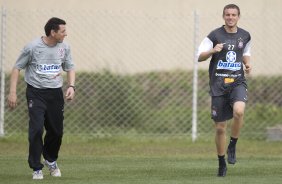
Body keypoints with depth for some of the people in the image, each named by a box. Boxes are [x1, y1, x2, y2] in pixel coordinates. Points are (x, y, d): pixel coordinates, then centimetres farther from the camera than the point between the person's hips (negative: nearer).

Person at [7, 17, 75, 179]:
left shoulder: (64, 48, 0)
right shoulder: (32, 47, -12)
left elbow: (70, 68, 14)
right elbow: (17, 68, -4)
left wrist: (71, 86, -4)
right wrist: (13, 92, -11)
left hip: (56, 93, 4)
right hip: (36, 92, -4)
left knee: (57, 131, 8)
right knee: (36, 129, -14)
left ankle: (51, 160, 36)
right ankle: (37, 168, -3)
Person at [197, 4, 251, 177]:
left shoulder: (245, 36, 7)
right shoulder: (215, 35, -3)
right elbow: (200, 57, -3)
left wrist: (248, 63, 4)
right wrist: (212, 50, -22)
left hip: (238, 82, 1)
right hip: (218, 85, -1)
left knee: (239, 111, -31)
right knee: (220, 127, 2)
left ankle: (232, 146, -9)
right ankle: (222, 163, 21)